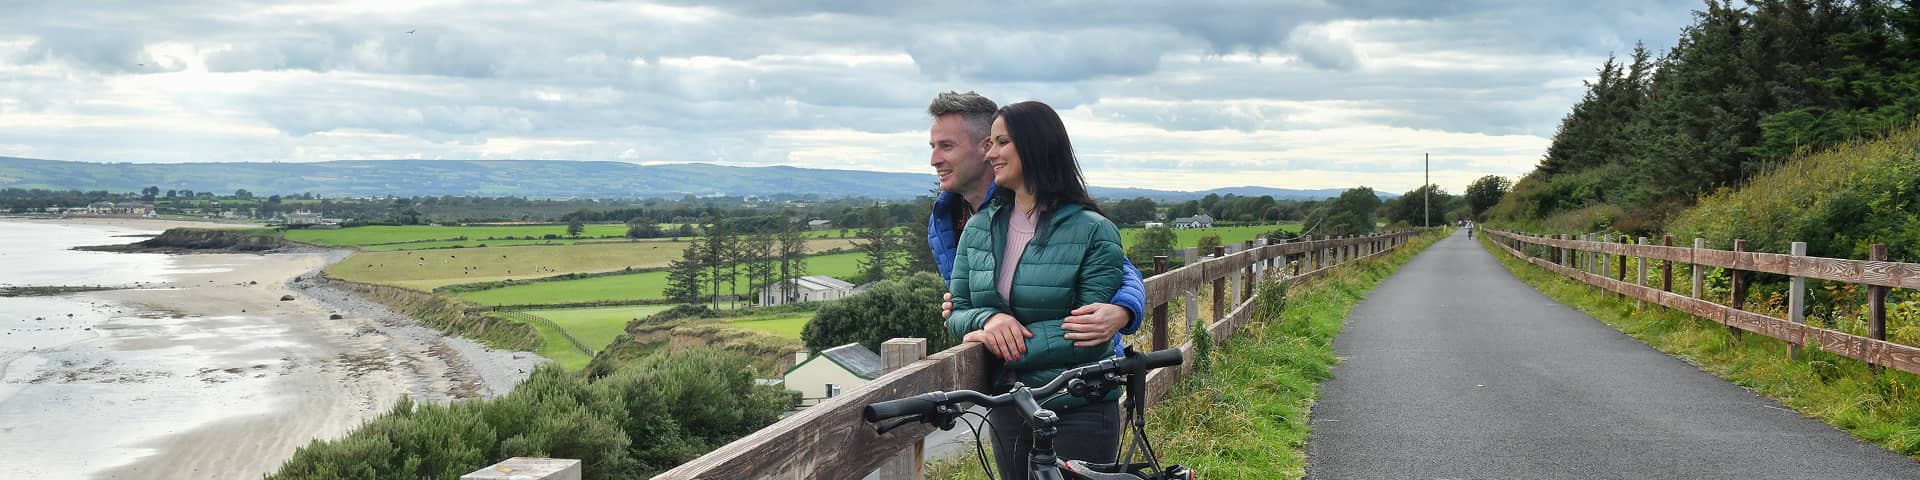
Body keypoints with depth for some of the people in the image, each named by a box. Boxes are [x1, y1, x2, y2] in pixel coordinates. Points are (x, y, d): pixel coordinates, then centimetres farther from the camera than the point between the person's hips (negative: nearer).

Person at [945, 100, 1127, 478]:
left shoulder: (1093, 231, -11)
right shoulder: (978, 227, 5)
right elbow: (956, 314, 5)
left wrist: (1009, 344, -20)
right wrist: (987, 318, -18)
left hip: (1078, 414, -5)